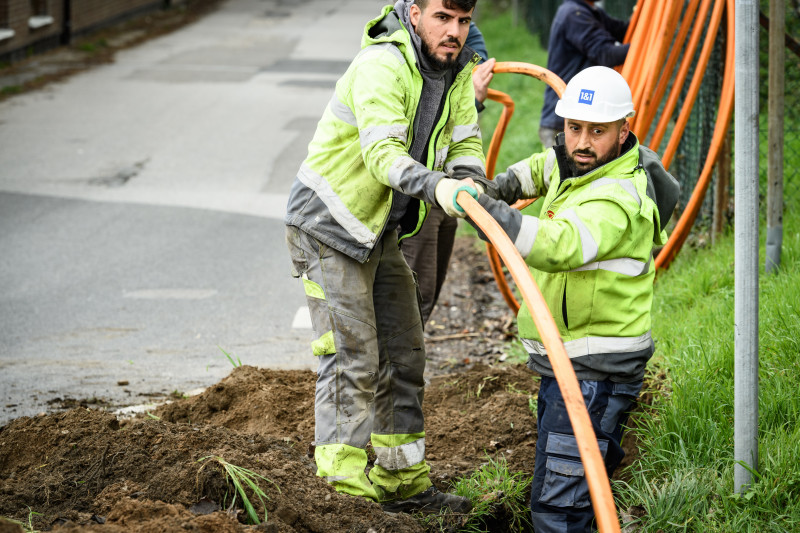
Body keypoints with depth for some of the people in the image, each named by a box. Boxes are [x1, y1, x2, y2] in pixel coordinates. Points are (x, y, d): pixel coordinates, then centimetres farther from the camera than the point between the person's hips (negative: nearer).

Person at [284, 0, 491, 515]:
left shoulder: (458, 71, 2)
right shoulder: (381, 66, -26)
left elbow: (465, 142, 0)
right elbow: (382, 152, -38)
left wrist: (470, 179, -23)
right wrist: (434, 186, -55)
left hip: (379, 231, 9)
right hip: (328, 227, -9)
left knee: (404, 356, 13)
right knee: (352, 362, -12)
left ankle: (402, 482, 24)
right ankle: (346, 492, -10)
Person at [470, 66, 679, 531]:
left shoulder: (618, 201, -24)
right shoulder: (581, 163, 6)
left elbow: (561, 245, -43)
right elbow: (548, 166, 31)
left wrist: (489, 213, -53)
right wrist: (510, 183, 10)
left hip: (592, 373, -10)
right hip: (565, 362, 10)